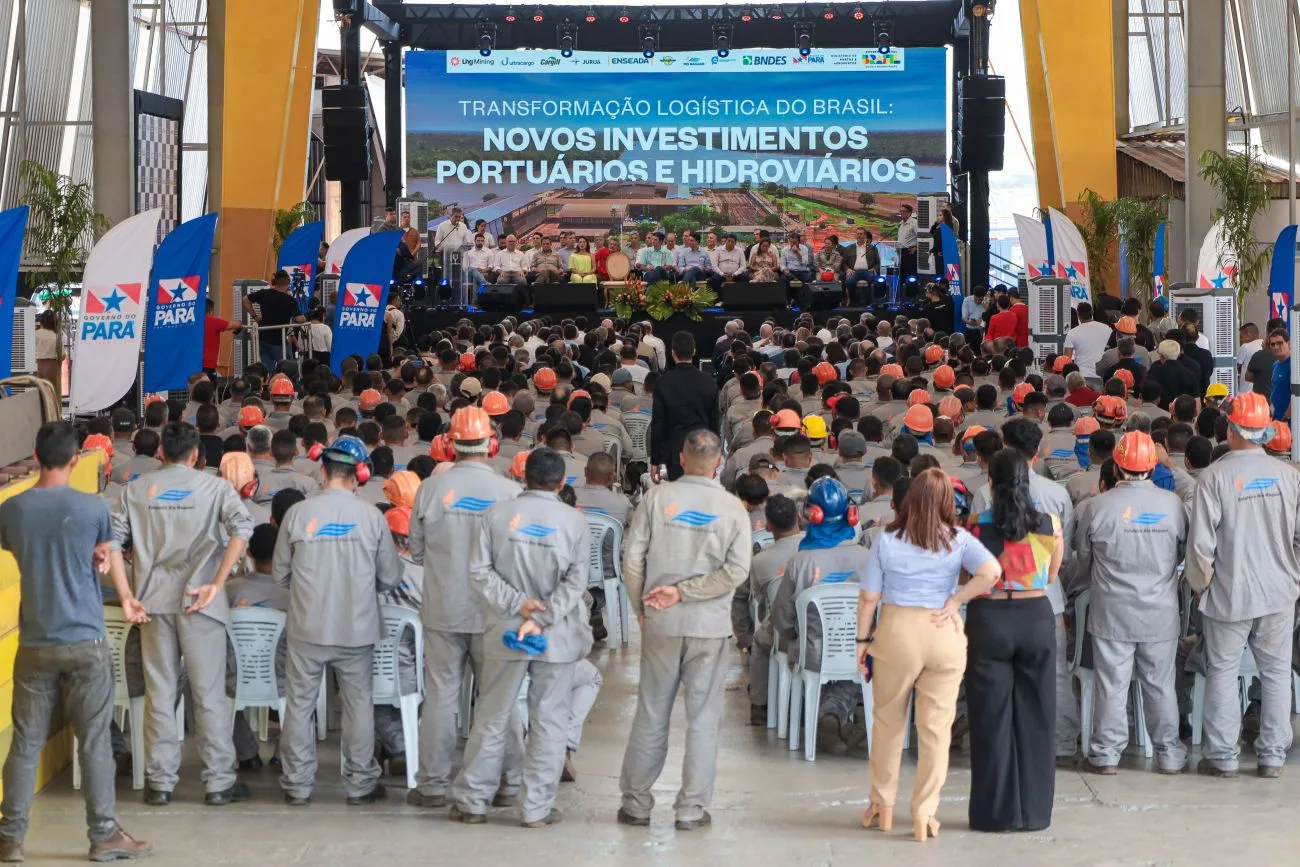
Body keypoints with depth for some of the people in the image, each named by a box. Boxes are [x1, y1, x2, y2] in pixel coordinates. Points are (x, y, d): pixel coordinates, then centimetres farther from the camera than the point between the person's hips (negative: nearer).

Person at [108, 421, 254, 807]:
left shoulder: (136, 490, 9)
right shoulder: (215, 487, 2)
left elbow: (113, 541, 3)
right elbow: (242, 527, -14)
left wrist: (127, 594, 2)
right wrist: (217, 584, -15)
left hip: (153, 601, 2)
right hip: (198, 601, -2)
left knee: (159, 693, 9)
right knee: (209, 692, 4)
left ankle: (160, 783, 13)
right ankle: (219, 782, 8)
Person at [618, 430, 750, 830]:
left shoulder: (656, 497, -4)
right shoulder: (732, 508, -4)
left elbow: (633, 557, -5)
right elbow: (736, 570, -12)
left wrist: (641, 607, 6)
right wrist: (685, 592, -9)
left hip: (660, 624, 1)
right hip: (710, 626, -1)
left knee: (651, 715, 10)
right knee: (703, 719, 7)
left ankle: (636, 802, 16)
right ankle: (691, 808, 9)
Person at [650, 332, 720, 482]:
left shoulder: (663, 383, -8)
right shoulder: (708, 381, 0)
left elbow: (657, 424, -5)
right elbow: (715, 420, 6)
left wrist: (655, 461, 2)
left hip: (675, 451, -2)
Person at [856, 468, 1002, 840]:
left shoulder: (886, 540, -2)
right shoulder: (959, 540, -2)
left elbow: (869, 597, -2)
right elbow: (992, 571, -17)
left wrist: (863, 640, 7)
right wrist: (955, 600, -7)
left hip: (896, 631, 0)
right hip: (944, 634, 0)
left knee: (887, 722, 16)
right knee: (937, 728, 7)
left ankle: (882, 806, 26)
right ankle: (924, 814, 8)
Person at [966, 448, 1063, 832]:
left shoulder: (977, 526, -9)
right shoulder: (1050, 524, -4)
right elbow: (1052, 576, 9)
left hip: (989, 619, -1)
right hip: (1036, 618, 1)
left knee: (991, 718, 7)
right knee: (1035, 719, 11)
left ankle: (996, 813, 10)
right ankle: (1033, 812, 14)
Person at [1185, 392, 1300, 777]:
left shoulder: (1215, 476, -13)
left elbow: (1201, 543, -13)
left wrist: (1200, 583, 3)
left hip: (1229, 594, -2)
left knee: (1223, 673, 8)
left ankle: (1222, 756, 11)